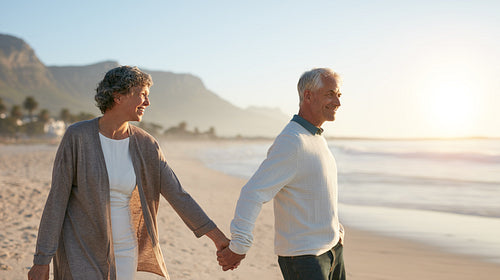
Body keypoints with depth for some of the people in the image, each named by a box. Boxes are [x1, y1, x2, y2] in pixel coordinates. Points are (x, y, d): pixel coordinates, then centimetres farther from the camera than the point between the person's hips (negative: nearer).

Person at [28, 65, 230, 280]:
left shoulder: (146, 146, -2)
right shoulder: (77, 136, -13)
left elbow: (177, 194, 1)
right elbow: (57, 199, -11)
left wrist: (217, 236, -1)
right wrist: (42, 260, -11)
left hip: (124, 253, 4)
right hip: (81, 252, -4)